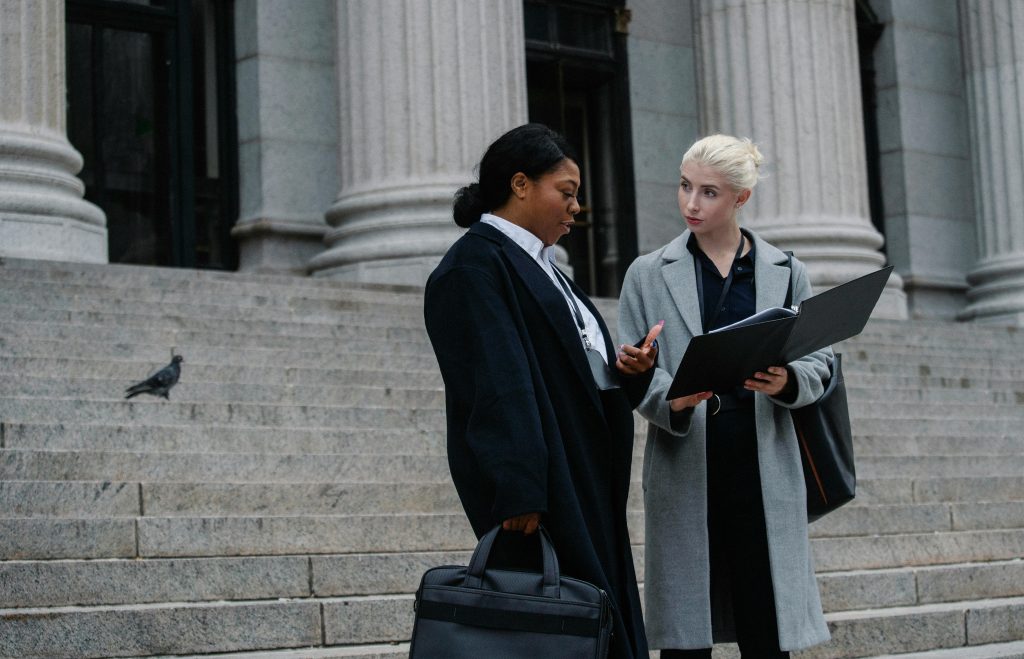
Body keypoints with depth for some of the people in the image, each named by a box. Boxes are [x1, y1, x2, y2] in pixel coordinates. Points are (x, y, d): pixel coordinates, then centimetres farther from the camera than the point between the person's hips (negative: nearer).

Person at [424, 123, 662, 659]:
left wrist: (627, 367, 0)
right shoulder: (475, 266, -10)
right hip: (540, 493, -10)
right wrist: (517, 493, -25)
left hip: (585, 486, 10)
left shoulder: (540, 267, 20)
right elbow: (496, 387, -19)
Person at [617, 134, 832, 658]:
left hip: (764, 465, 1)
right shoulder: (648, 274, 9)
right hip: (684, 468, 0)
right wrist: (671, 399, -17)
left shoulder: (786, 274, 11)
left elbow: (819, 363, 10)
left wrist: (787, 382, -13)